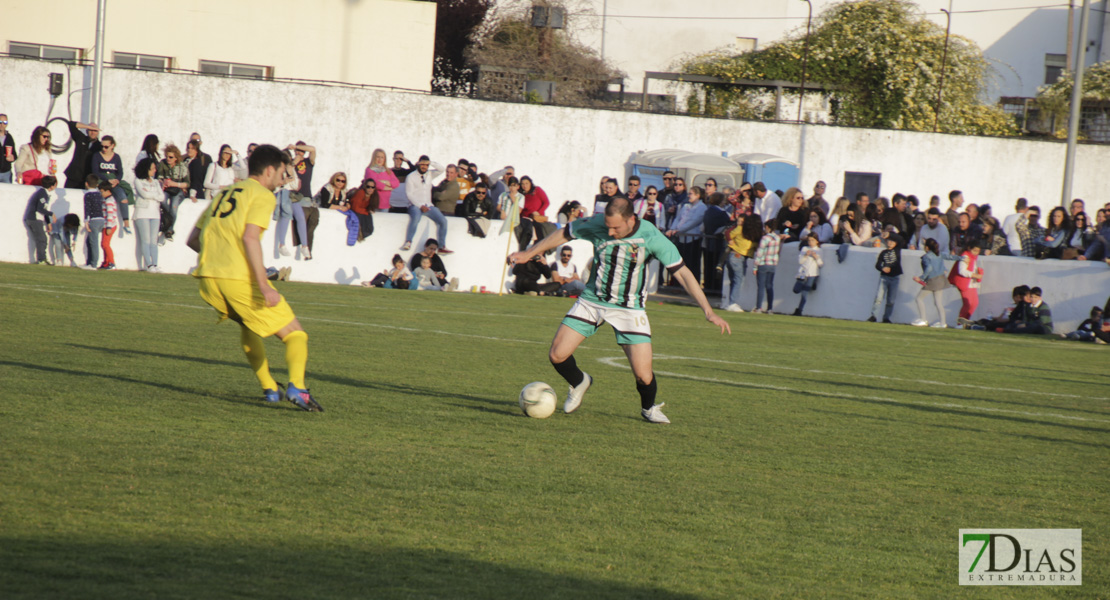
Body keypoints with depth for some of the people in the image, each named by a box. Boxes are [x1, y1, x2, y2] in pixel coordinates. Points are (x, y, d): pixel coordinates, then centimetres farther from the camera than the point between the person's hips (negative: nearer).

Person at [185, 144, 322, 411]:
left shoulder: (224, 194, 23)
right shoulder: (262, 195, 1)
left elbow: (193, 239, 22)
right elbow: (250, 237, -15)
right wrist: (264, 287, -19)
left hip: (207, 277, 7)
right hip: (240, 277, -7)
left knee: (248, 326, 32)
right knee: (294, 333, 2)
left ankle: (269, 389, 25)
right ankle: (296, 386, -22)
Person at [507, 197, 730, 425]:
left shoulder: (652, 237, -20)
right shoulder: (596, 224, -13)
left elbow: (682, 273, -14)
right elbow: (564, 234, 6)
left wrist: (708, 311, -18)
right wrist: (529, 253, 13)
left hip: (629, 309, -2)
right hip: (592, 301, 2)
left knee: (643, 375, -13)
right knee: (557, 355, -8)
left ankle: (649, 408, 23)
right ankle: (579, 383, 28)